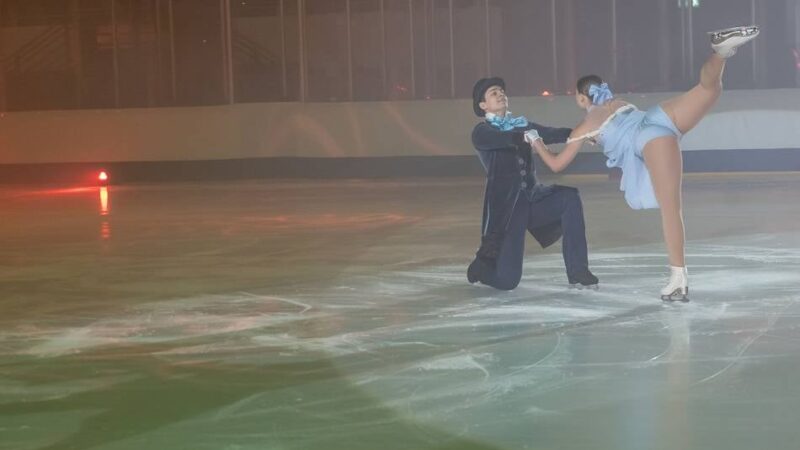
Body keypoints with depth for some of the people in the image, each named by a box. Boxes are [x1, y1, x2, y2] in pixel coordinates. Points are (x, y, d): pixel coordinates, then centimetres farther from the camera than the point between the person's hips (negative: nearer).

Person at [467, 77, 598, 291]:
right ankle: (482, 265, 24)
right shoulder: (482, 132, 0)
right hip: (505, 205, -5)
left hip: (532, 198, 5)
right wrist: (524, 137, -42)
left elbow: (552, 134, -1)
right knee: (507, 279, -14)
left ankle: (577, 271, -17)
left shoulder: (522, 125, 15)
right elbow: (501, 139, -23)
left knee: (570, 196, -25)